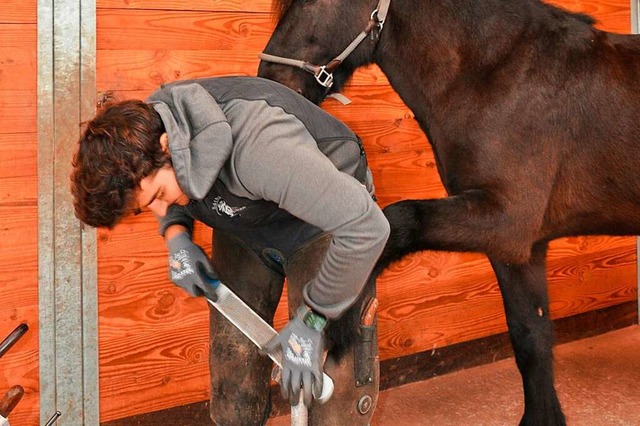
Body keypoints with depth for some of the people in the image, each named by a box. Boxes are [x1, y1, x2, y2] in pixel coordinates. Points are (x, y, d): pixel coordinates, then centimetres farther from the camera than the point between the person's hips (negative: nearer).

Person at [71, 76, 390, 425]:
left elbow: (366, 227, -39)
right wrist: (176, 237, -13)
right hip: (244, 228, 6)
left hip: (318, 225, -6)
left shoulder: (255, 146, -42)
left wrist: (310, 321, -30)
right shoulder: (142, 128, -18)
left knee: (336, 390, -11)